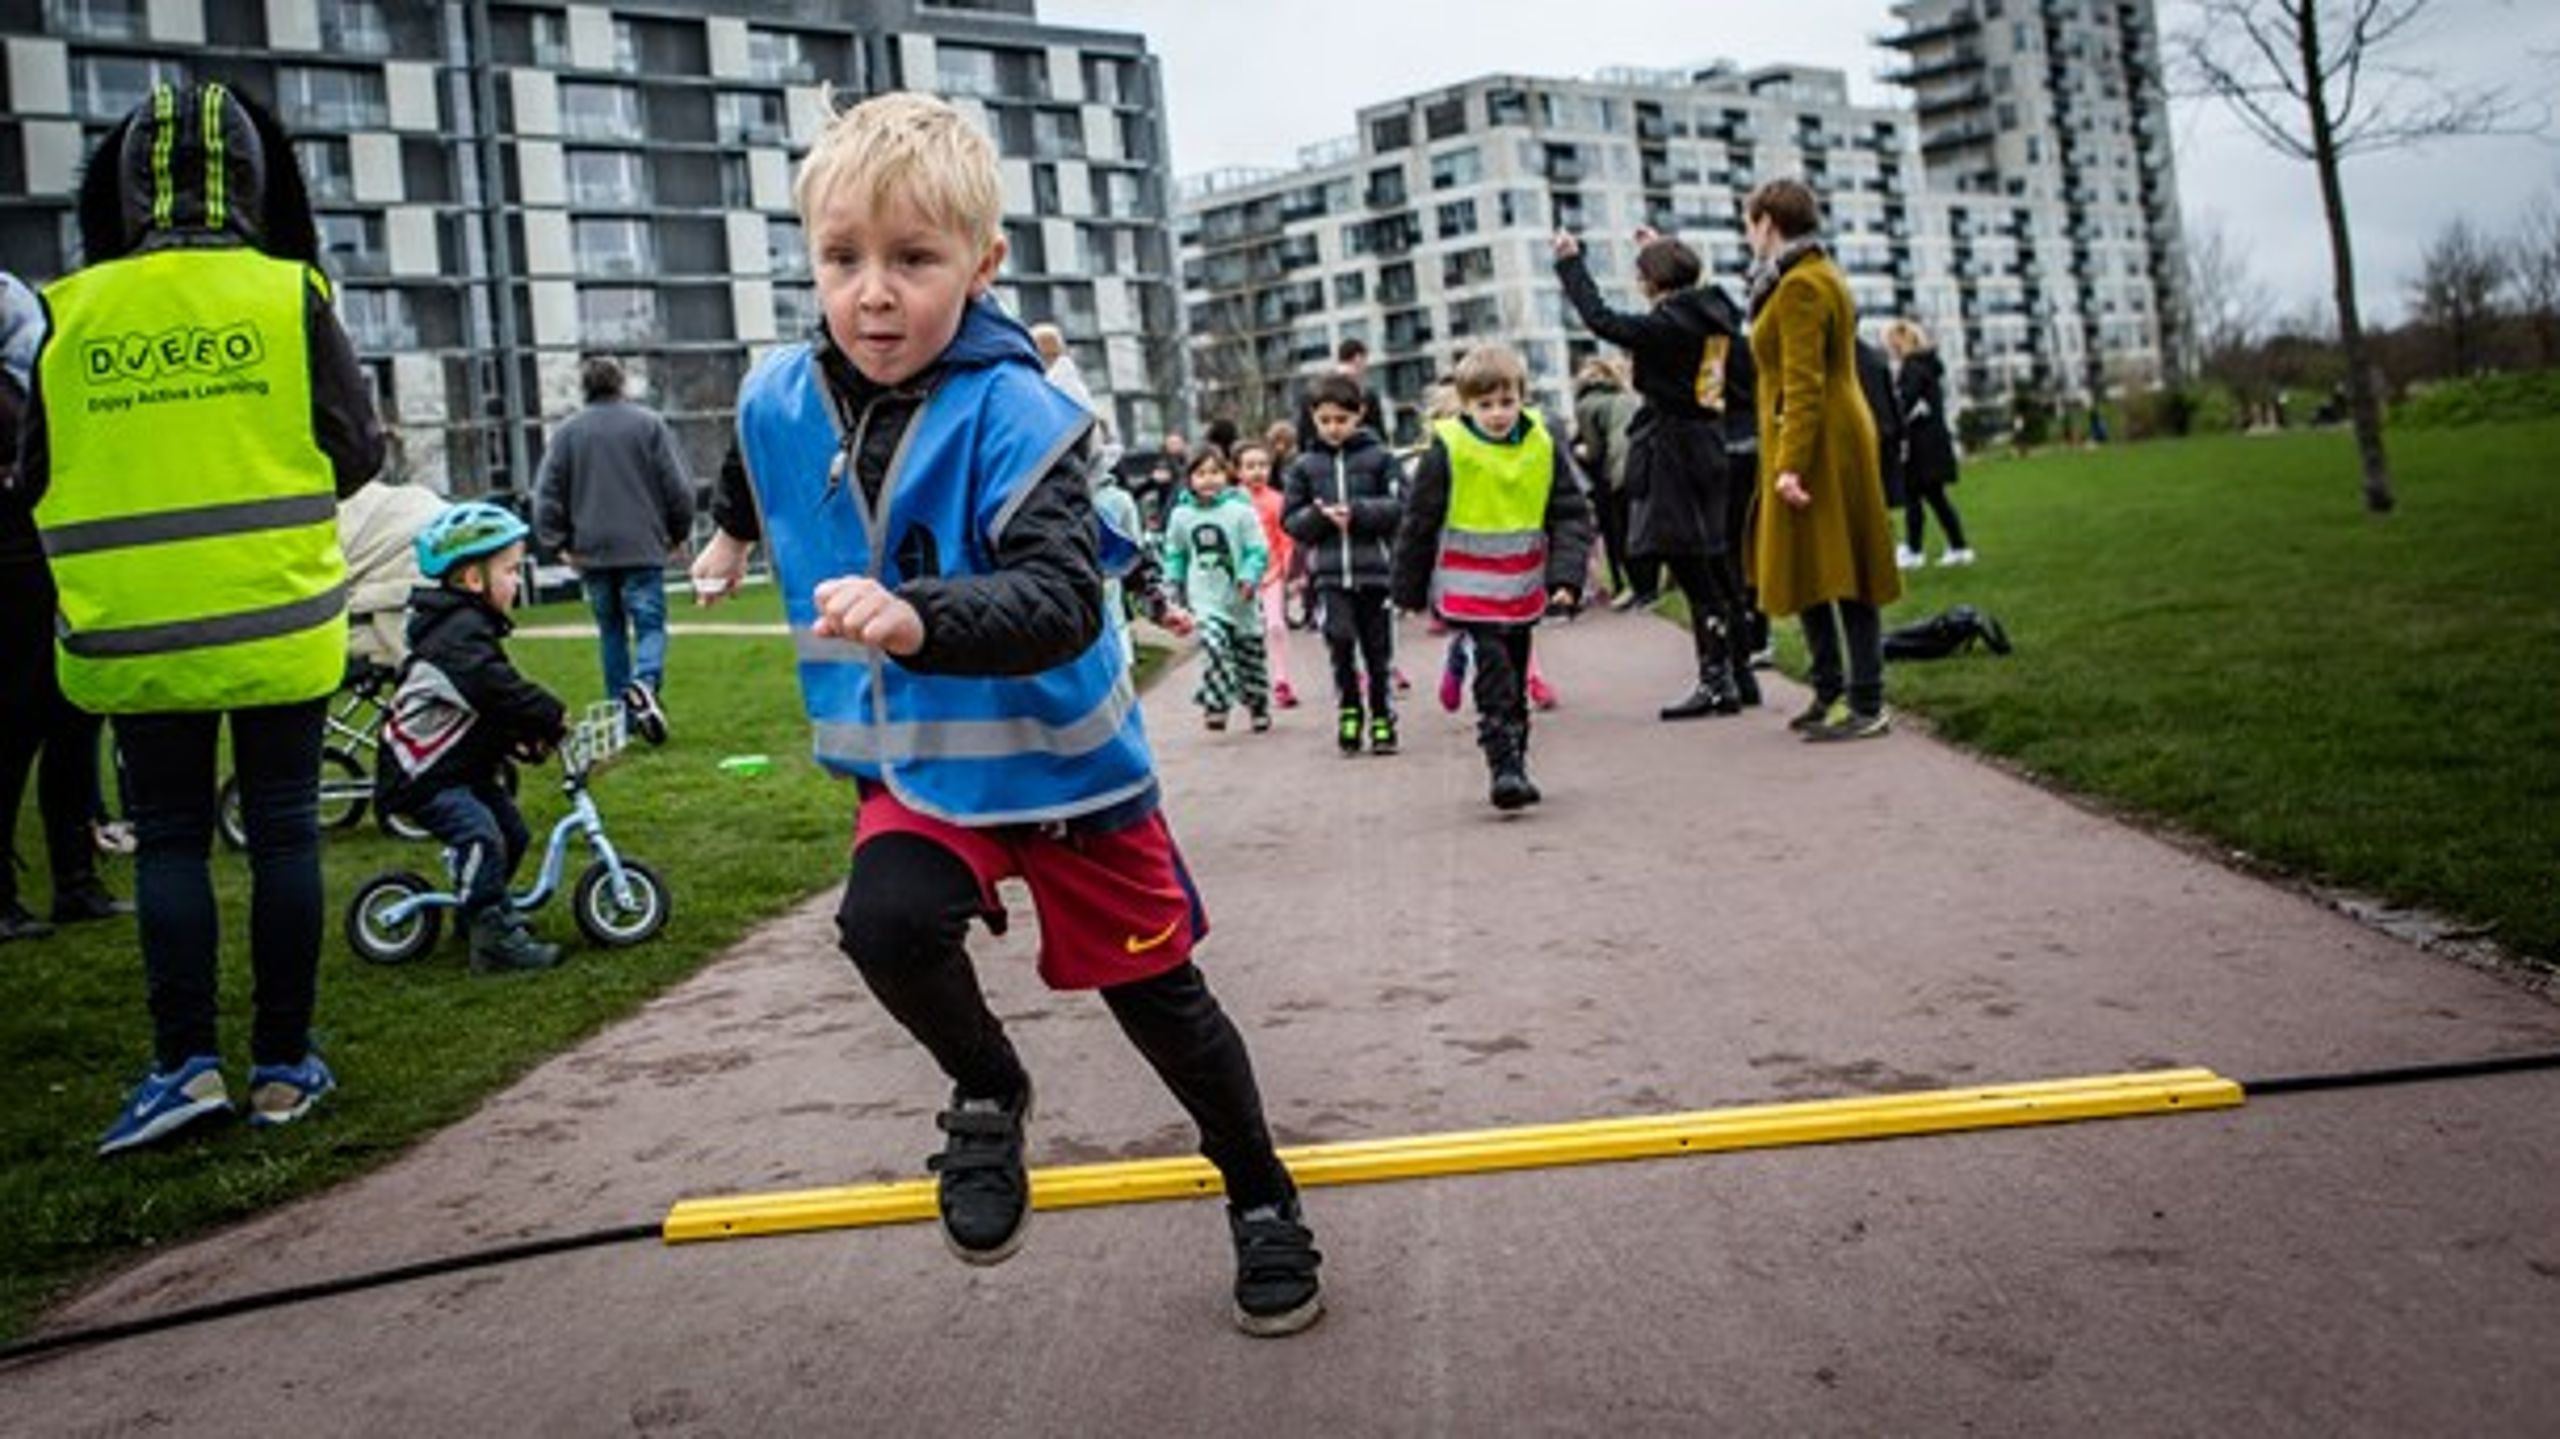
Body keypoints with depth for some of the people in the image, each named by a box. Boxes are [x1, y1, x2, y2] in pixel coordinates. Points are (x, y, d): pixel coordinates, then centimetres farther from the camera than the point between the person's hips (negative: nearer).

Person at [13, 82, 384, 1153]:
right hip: (276, 621, -1)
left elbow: (36, 475, 5)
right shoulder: (287, 294, -6)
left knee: (169, 838, 11)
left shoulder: (71, 312, -1)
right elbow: (354, 452, -2)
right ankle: (283, 1064, 12)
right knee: (282, 833, 7)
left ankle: (185, 1059, 4)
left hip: (135, 631, 1)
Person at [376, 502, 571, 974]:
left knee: (512, 832, 12)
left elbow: (497, 694, 14)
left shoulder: (471, 626, 12)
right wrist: (553, 716, -25)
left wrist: (525, 735, 0)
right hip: (422, 776, -11)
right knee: (481, 835, -25)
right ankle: (494, 938, -22)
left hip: (464, 769, 11)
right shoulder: (460, 633, -21)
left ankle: (476, 914, 29)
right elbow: (498, 689, -34)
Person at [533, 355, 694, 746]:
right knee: (650, 624, -2)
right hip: (643, 548, -2)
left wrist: (559, 542, 10)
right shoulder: (648, 423, 0)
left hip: (591, 551, 2)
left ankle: (622, 713, 12)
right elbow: (678, 485, -2)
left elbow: (547, 493, 3)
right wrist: (679, 533, 10)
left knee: (610, 630, 12)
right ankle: (644, 682, -30)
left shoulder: (567, 431, 5)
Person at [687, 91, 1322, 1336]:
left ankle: (1263, 1200, 31)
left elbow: (1063, 604, -36)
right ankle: (987, 1094, 7)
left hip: (1063, 761, -3)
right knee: (884, 923, -25)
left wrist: (920, 618, -52)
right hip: (917, 765, 4)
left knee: (1157, 995, 7)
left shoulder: (1012, 416, -24)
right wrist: (734, 532, 39)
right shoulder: (779, 397, -6)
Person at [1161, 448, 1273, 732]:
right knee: (1213, 644, -24)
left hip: (1240, 601, -1)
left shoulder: (1240, 511, -10)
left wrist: (1249, 576, -23)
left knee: (1250, 656, 13)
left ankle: (1258, 707, 33)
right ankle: (1216, 704, -17)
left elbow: (1258, 551, -9)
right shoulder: (1181, 515, -1)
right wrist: (1174, 584, 7)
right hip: (1206, 600, 1)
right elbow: (1174, 554, 13)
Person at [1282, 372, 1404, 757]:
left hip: (1374, 569, 0)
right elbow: (1290, 520, 7)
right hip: (1329, 572, 1)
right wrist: (1319, 515, -12)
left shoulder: (1379, 457, 2)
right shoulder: (1305, 465, 8)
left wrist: (1356, 512, -16)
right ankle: (1349, 709, 5)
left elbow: (1400, 505, -6)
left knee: (1378, 649, 6)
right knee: (1339, 637, -16)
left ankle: (1382, 720, 21)